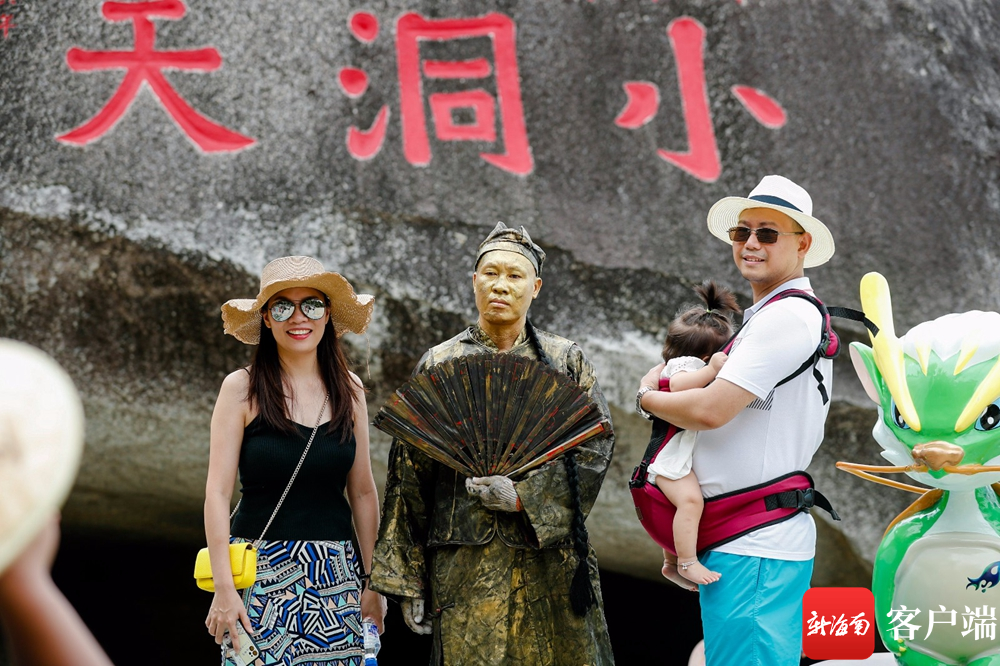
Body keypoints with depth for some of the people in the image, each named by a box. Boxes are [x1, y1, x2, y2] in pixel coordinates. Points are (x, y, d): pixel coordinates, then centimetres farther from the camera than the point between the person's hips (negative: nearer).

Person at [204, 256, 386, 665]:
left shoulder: (348, 390, 7)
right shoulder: (242, 389, -3)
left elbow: (362, 492, 10)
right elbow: (217, 493, -6)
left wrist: (372, 581, 8)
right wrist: (223, 588, -11)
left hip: (336, 576, 3)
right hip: (262, 572, -3)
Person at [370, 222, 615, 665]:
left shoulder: (566, 361, 10)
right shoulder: (440, 364, 8)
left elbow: (597, 446, 0)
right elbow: (408, 473, 6)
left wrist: (525, 496, -15)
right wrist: (408, 580, 1)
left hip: (552, 560, 1)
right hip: (466, 564, -1)